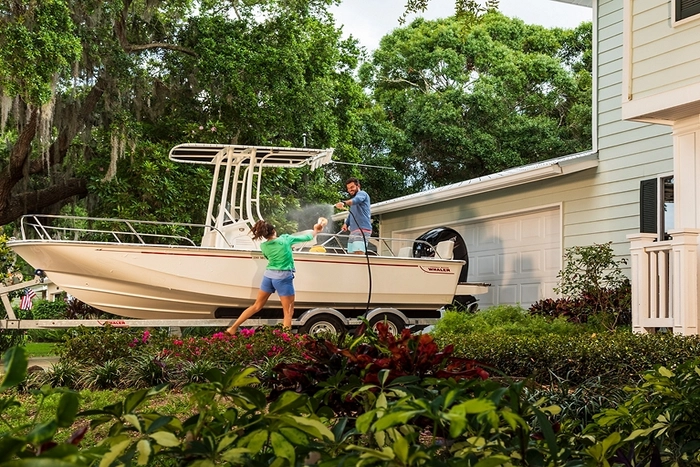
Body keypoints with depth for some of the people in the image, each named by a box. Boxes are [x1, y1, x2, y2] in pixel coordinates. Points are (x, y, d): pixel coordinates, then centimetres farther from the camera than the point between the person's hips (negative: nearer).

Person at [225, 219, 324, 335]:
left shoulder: (263, 246, 2)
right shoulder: (285, 239, -6)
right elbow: (306, 237, 6)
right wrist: (316, 230, 25)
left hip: (268, 275, 5)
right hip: (283, 277, -5)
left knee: (256, 306, 16)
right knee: (288, 312, 3)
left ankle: (233, 328, 16)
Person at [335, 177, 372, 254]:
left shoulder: (362, 193, 0)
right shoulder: (353, 198, 29)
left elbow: (356, 199, -24)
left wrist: (344, 203, -44)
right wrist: (346, 223, 12)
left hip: (362, 230, -9)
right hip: (353, 231, 9)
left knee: (359, 253, -22)